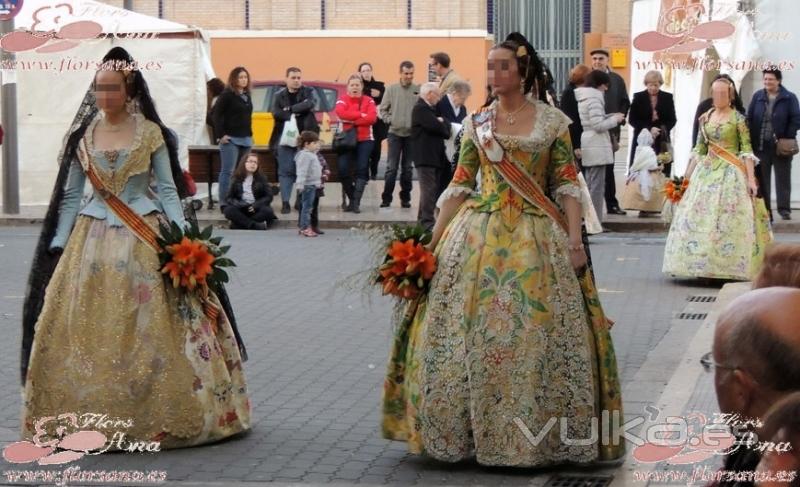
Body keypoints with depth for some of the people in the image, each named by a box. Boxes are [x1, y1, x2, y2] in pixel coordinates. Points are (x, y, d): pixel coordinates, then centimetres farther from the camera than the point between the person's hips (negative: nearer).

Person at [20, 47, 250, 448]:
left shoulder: (151, 134, 1)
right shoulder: (82, 135, 7)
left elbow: (168, 190, 2)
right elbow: (69, 197, 10)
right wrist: (58, 246, 4)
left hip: (145, 237, -2)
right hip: (93, 237, 2)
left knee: (152, 329, -4)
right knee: (86, 332, 0)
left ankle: (162, 414, 6)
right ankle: (89, 416, 10)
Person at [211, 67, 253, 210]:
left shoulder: (247, 96, 14)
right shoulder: (227, 95, -7)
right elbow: (215, 114, -10)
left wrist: (250, 133, 12)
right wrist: (220, 135, -14)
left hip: (246, 139, 7)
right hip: (230, 139, -7)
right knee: (227, 171, -6)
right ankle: (224, 203, -4)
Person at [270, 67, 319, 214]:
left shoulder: (308, 92, 8)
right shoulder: (280, 96, 10)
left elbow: (309, 105, -13)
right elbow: (276, 113, -5)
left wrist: (290, 109, -10)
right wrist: (296, 114, -11)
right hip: (285, 138, 0)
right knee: (285, 171, -5)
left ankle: (301, 201, 10)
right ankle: (285, 202, -6)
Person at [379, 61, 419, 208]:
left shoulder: (419, 90, -2)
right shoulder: (391, 89, 2)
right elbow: (383, 109, 6)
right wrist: (390, 120, -7)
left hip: (412, 134, 0)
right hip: (395, 133, 0)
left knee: (407, 168, 9)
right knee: (392, 167, -1)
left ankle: (405, 197, 17)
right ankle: (386, 198, 2)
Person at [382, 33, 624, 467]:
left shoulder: (553, 120, 3)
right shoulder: (475, 124, 8)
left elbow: (567, 186, 1)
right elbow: (459, 187, 7)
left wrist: (575, 241, -9)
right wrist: (433, 241, 0)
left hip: (538, 238, -2)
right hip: (480, 237, 2)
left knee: (538, 336, -3)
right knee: (471, 336, 0)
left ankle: (538, 434, 10)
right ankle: (476, 429, 12)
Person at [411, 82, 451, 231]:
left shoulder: (429, 108, 21)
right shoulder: (421, 108, -13)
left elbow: (440, 127, 19)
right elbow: (438, 127, -20)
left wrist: (442, 123, -1)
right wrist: (444, 123, -1)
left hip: (434, 157, 10)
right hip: (426, 157, -10)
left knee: (435, 190, 12)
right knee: (429, 190, -10)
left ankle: (424, 220, 17)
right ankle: (427, 223, -10)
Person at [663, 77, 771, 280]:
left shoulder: (738, 119, -4)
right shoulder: (705, 118, 9)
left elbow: (747, 151, -7)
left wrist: (751, 179, -14)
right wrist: (687, 176, 10)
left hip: (731, 173, -5)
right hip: (707, 171, 5)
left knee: (728, 220, -7)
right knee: (699, 217, 1)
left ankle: (729, 267, 0)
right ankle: (703, 266, 8)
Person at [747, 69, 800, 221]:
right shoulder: (757, 97, 7)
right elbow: (749, 119, 6)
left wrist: (786, 138, -13)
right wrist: (752, 139, -3)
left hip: (780, 146, -3)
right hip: (761, 146, 3)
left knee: (783, 178, 3)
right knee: (762, 180, 5)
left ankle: (784, 209, 10)